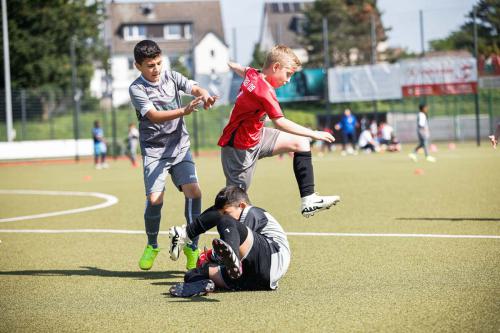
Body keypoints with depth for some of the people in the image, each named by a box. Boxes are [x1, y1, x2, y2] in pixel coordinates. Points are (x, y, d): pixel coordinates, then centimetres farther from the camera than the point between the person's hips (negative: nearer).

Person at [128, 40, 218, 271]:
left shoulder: (171, 76, 3)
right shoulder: (136, 89, -10)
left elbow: (195, 88, -9)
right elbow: (154, 116, -23)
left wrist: (205, 96, -35)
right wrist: (183, 111, -37)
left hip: (180, 146, 3)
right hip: (154, 150, -3)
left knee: (193, 191, -14)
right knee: (154, 198, -15)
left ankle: (192, 246, 1)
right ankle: (152, 246, 11)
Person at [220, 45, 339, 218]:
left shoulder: (252, 73, 0)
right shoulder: (265, 91, -27)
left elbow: (240, 69, 25)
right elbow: (280, 122, -35)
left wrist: (233, 65, 51)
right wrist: (314, 134, -31)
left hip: (255, 135, 10)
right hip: (240, 147, -10)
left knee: (300, 143, 7)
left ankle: (308, 200, 2)